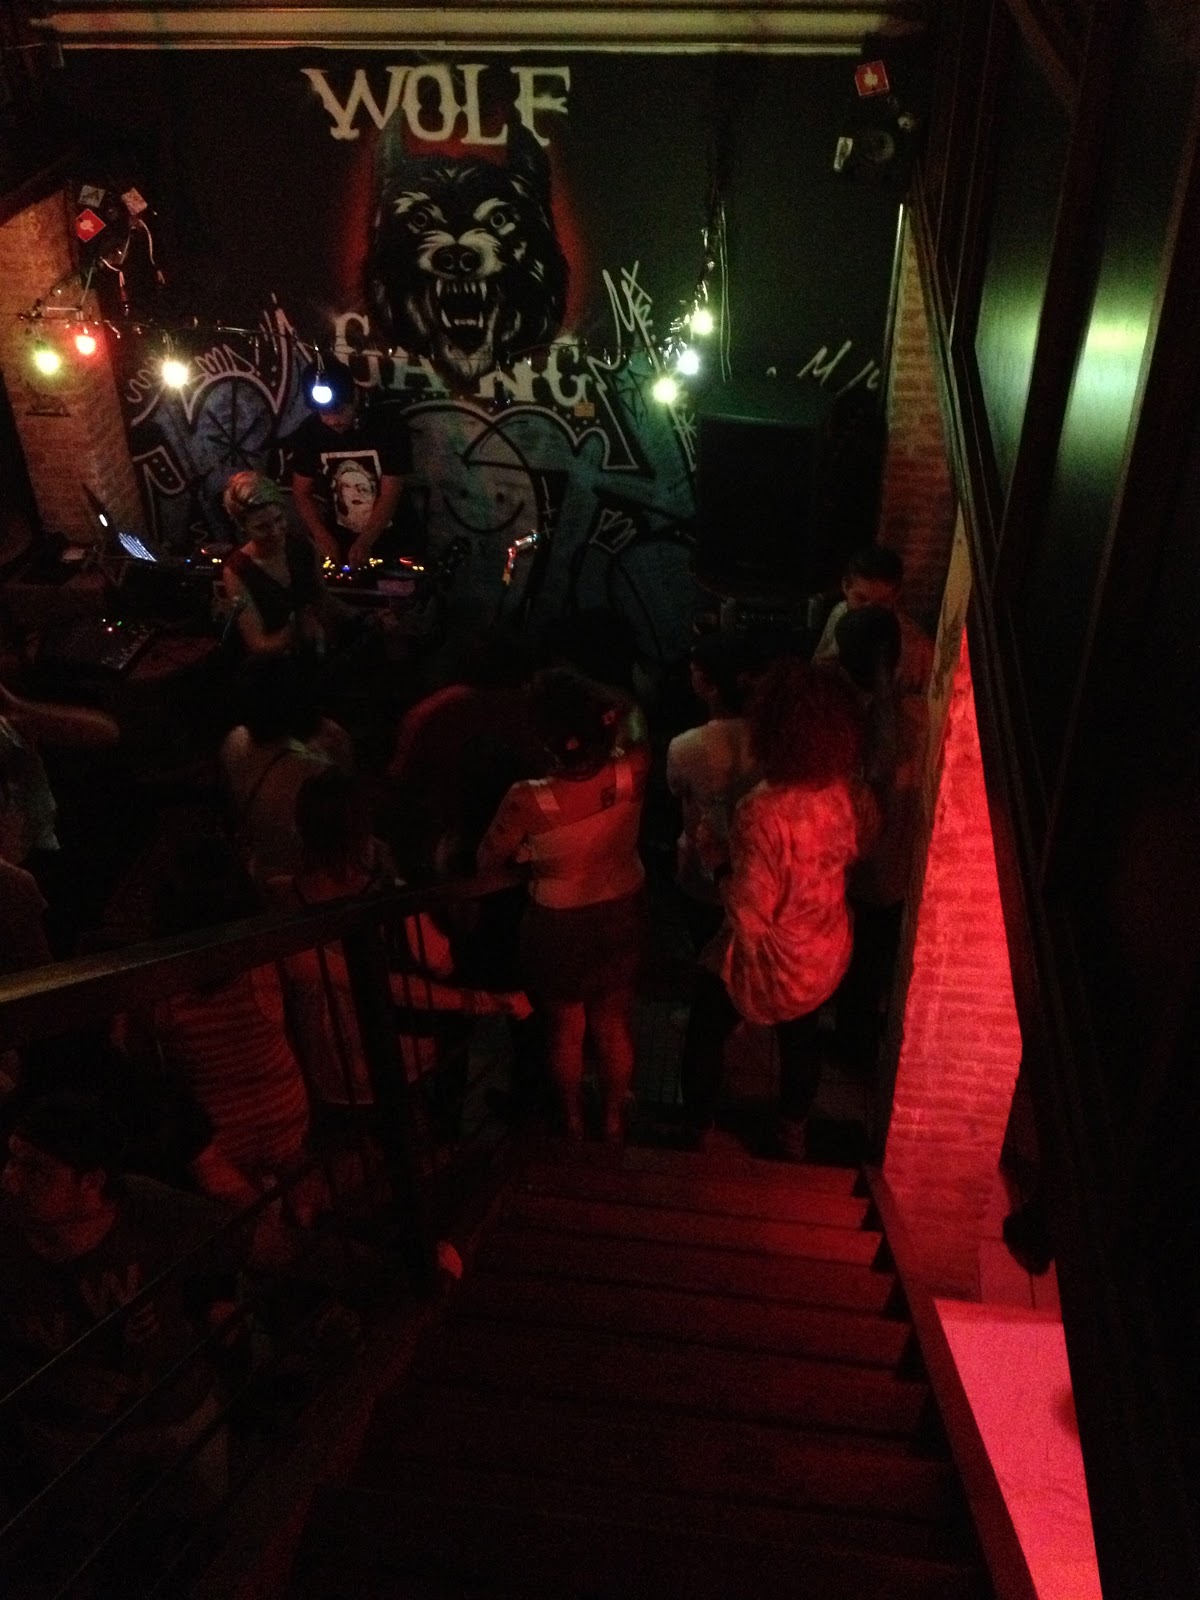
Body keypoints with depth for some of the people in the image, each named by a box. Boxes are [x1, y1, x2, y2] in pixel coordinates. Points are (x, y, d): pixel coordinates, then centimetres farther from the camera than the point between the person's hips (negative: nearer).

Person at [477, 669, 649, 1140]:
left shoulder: (527, 802, -34)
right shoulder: (631, 774, -26)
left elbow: (488, 862, -12)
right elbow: (634, 718, -1)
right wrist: (597, 702, -5)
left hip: (559, 925, -2)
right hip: (622, 915, 3)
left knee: (565, 1030, 24)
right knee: (614, 1025, 25)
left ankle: (573, 1121, 47)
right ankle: (614, 1118, 47)